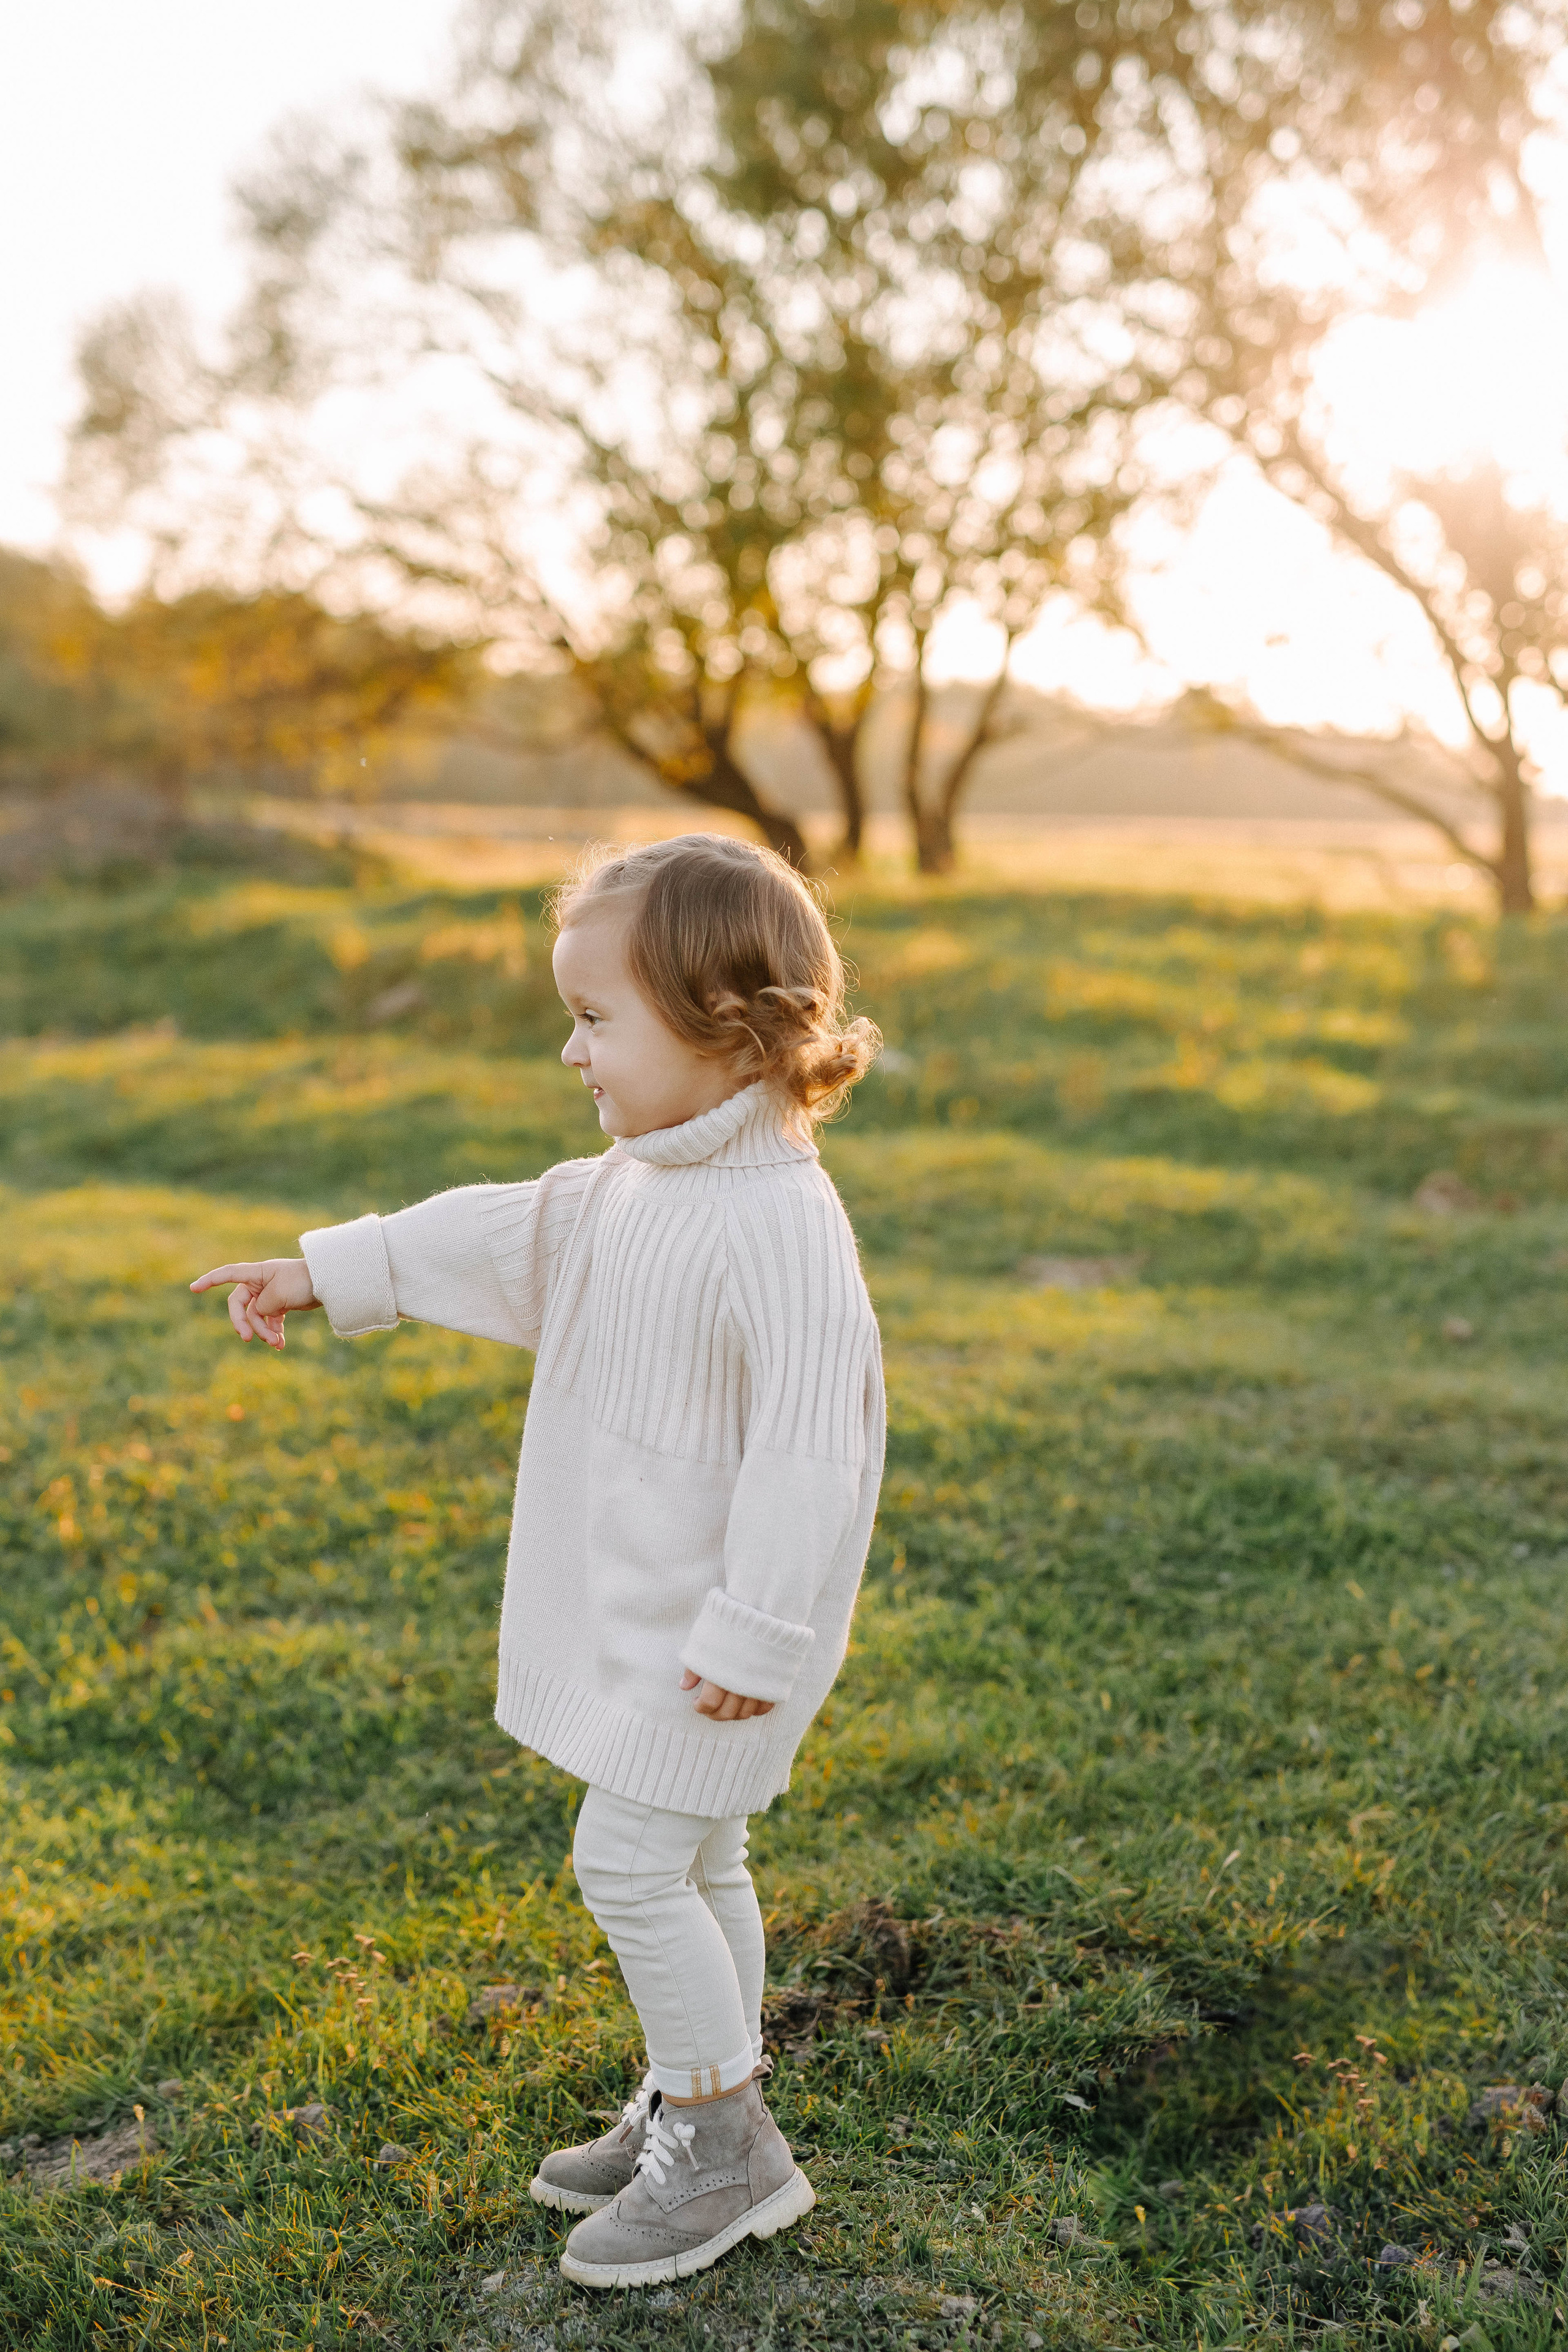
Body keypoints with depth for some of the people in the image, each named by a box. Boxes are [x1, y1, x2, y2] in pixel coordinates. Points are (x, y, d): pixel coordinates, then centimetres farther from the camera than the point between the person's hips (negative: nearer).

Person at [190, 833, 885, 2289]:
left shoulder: (778, 1224, -25)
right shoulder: (622, 1190, 6)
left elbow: (808, 1445, -26)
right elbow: (499, 1237, 19)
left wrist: (752, 1634, -24)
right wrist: (327, 1271, 20)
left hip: (715, 1620, -9)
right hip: (636, 1607, 9)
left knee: (631, 1861, -5)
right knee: (690, 1863, 19)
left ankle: (728, 2151, 11)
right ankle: (696, 2108, 34)